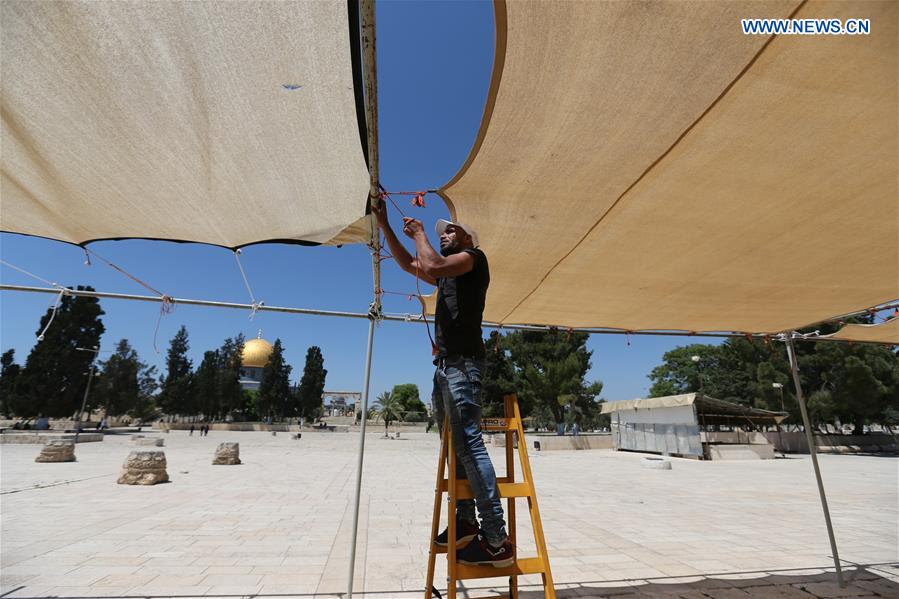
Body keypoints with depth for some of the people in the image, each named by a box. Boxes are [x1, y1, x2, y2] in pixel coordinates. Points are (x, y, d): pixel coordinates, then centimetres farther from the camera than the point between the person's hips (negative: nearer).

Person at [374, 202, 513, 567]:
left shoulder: (474, 257, 2)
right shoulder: (447, 275, 27)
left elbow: (432, 265, -16)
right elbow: (408, 265, 31)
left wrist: (419, 233, 2)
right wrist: (384, 226, 28)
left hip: (462, 362, -9)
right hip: (445, 365, 10)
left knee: (469, 444, -15)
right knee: (455, 446, 9)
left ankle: (497, 541, -11)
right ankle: (465, 522, 18)